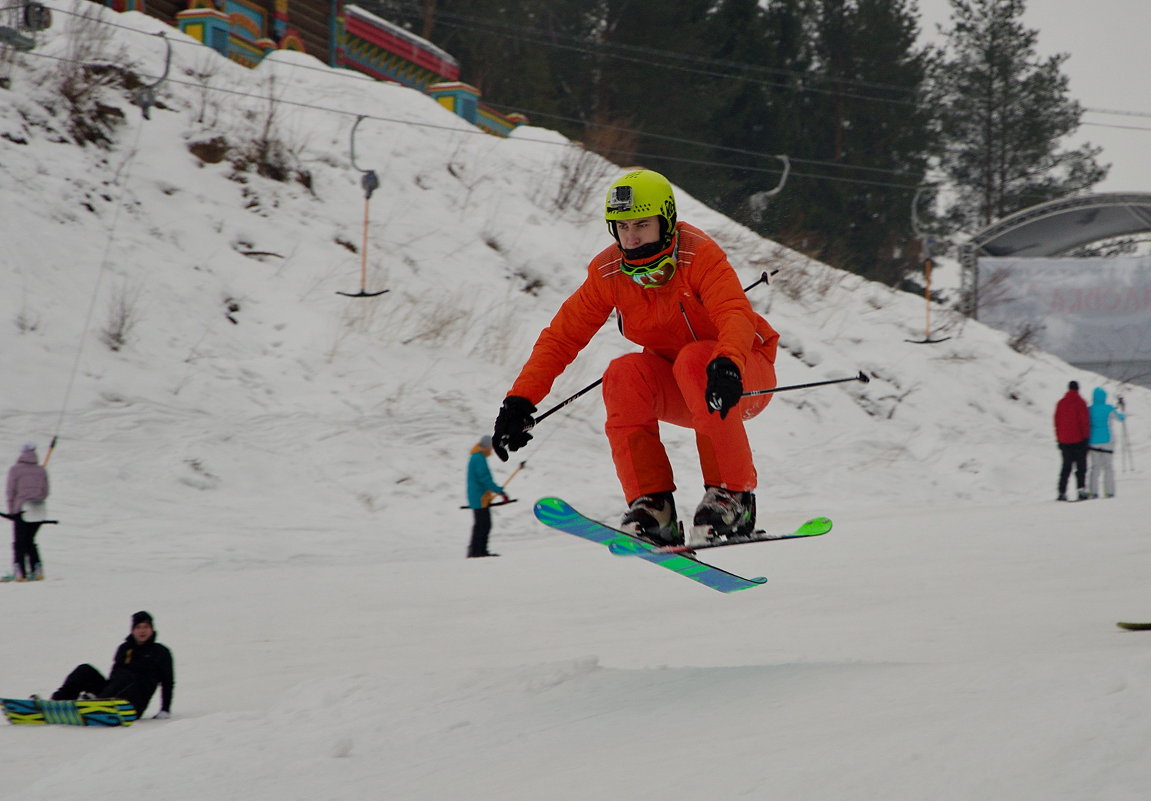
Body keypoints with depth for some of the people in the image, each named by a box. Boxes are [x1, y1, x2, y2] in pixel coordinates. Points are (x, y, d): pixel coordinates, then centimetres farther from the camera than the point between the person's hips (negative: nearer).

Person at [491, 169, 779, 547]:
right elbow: (562, 336, -7)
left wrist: (727, 364, -58)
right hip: (678, 393, 4)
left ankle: (732, 495, -30)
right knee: (624, 374, -26)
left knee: (695, 360, -36)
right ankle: (652, 505, -28)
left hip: (746, 378, -4)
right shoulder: (608, 272, -8)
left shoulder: (698, 255, -21)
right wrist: (520, 400, -19)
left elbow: (735, 314, -37)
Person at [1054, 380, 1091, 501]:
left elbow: (1057, 422, 10)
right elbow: (1084, 421, -10)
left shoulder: (1061, 403, 7)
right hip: (1078, 440, -4)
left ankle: (1062, 492, 2)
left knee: (1066, 467, 9)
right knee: (1081, 466, -1)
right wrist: (1086, 437, -4)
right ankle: (1081, 488, -16)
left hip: (1064, 441, 4)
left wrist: (1059, 439, 15)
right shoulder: (1080, 402, -6)